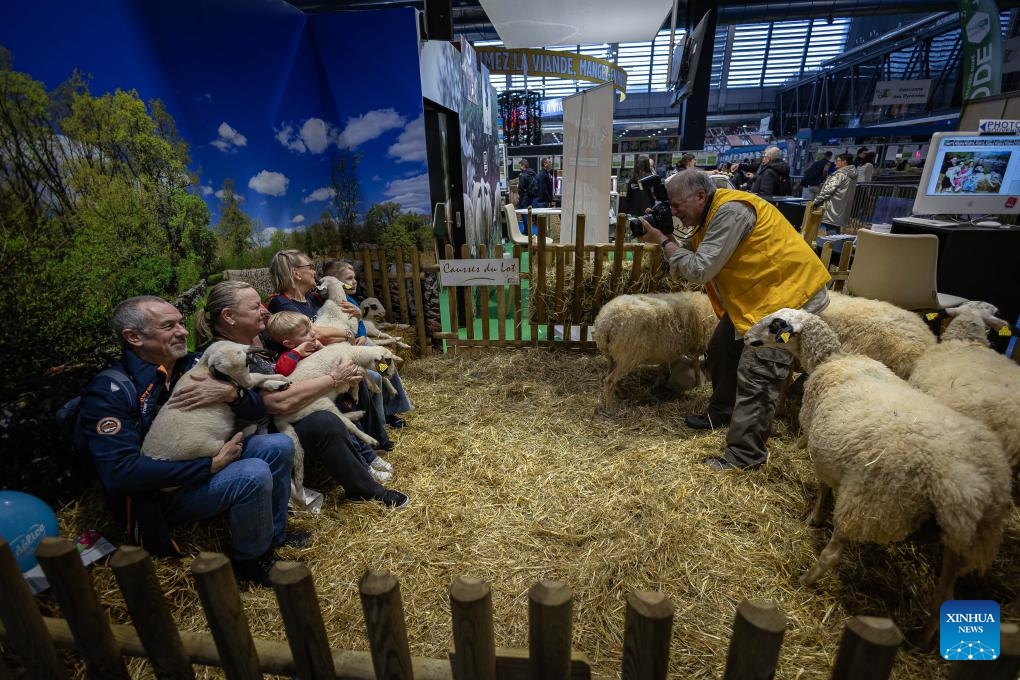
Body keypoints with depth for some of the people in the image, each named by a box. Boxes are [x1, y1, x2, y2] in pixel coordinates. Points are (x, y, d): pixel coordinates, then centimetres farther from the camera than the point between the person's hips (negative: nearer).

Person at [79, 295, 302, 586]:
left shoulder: (194, 364, -1)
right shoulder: (107, 392, -16)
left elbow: (258, 410, 0)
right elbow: (120, 472, -27)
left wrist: (230, 393, -22)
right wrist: (211, 464, -26)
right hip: (158, 494, -7)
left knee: (278, 446, -9)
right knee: (253, 475, -29)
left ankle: (273, 534, 12)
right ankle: (251, 561, -2)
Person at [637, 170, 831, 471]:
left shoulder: (731, 212, -24)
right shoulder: (711, 216, 8)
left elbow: (700, 269, -26)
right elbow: (689, 256, 8)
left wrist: (663, 241, -17)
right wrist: (663, 240, -6)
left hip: (788, 294, -11)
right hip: (755, 295, 11)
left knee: (755, 377, -11)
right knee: (721, 348, 17)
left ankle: (744, 455, -2)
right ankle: (721, 412, 35)